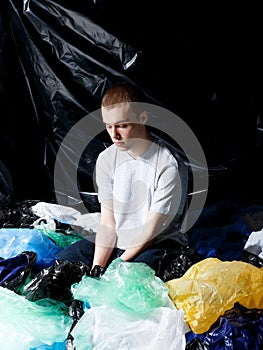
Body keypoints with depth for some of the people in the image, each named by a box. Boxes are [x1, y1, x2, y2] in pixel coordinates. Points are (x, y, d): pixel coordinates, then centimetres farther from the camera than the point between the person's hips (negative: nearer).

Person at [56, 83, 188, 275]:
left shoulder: (168, 165, -21)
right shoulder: (106, 159, -4)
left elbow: (151, 230, -17)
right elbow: (108, 222, -3)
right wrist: (97, 268, -15)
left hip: (158, 244, -5)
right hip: (117, 240, 5)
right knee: (63, 260, -9)